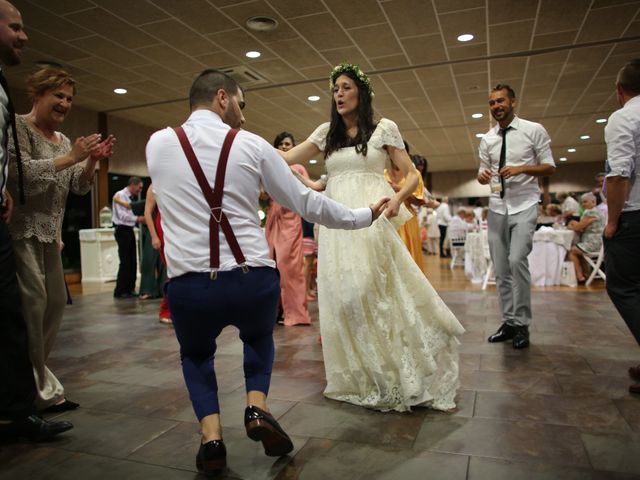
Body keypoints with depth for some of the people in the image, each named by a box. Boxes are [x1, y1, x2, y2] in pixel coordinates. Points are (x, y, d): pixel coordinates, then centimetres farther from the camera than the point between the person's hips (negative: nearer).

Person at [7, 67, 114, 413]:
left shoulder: (63, 140, 16)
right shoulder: (17, 127, -6)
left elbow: (79, 188, 12)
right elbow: (18, 172, -19)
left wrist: (92, 161, -5)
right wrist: (70, 158, -20)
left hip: (49, 232, 8)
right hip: (21, 228, -8)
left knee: (56, 301, 7)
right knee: (33, 302, -10)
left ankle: (33, 372, 22)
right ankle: (40, 390, 0)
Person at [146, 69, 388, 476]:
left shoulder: (158, 144, 7)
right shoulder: (251, 145, 2)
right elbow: (307, 204, 6)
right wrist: (363, 216, 20)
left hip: (190, 287, 1)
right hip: (254, 282, 0)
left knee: (196, 353, 33)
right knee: (259, 337, 34)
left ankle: (211, 435, 14)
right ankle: (258, 409, 12)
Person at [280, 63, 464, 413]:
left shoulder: (384, 128, 6)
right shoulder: (327, 132, 17)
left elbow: (411, 174, 4)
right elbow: (287, 157, 11)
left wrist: (399, 197, -16)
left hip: (372, 222, -4)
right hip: (335, 224, 4)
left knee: (377, 293, -9)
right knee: (343, 298, 5)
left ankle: (397, 377, 9)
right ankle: (360, 379, 20)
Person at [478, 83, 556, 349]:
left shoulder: (534, 130, 0)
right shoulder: (487, 139, 11)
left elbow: (550, 167, 0)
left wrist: (521, 169, -17)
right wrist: (482, 175, -8)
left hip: (524, 205, -4)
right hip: (497, 207, 5)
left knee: (517, 260, -19)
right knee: (501, 267, 5)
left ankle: (522, 324, -4)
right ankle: (509, 322, 17)